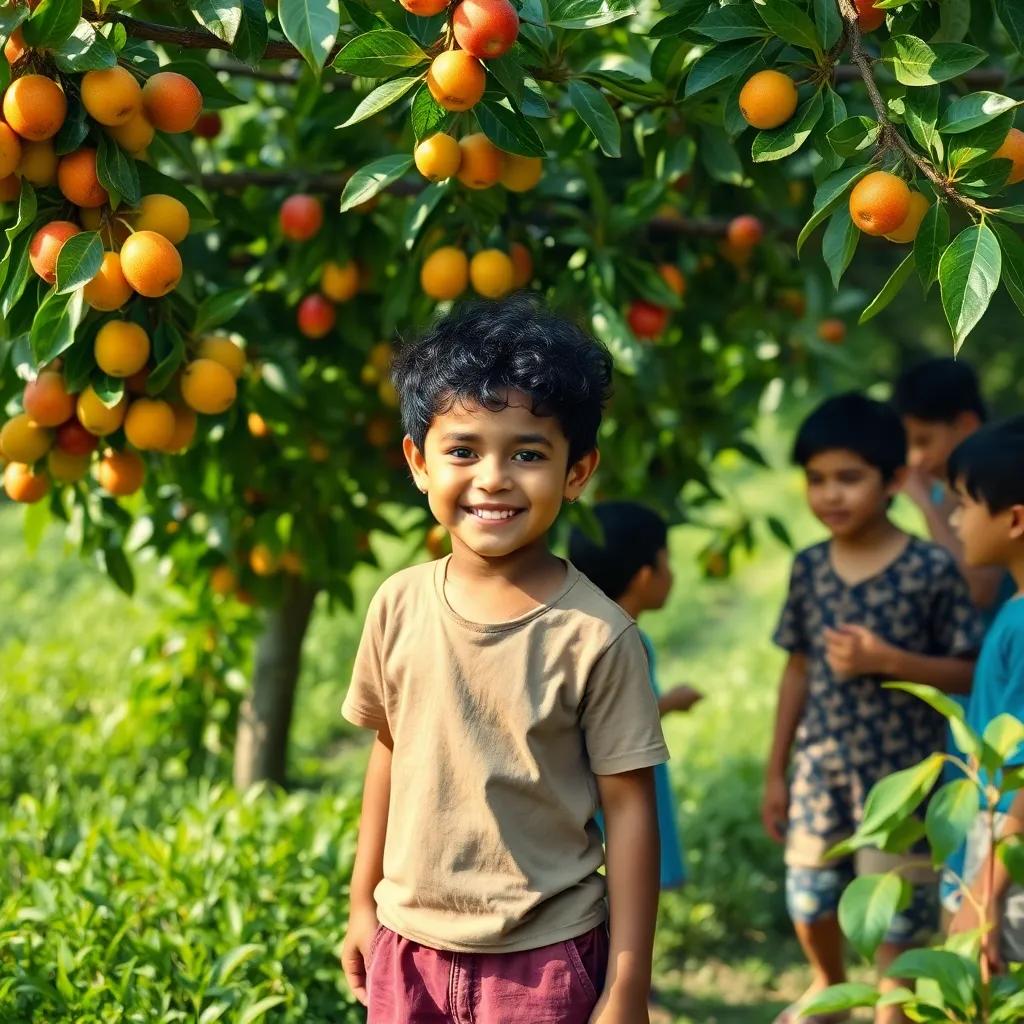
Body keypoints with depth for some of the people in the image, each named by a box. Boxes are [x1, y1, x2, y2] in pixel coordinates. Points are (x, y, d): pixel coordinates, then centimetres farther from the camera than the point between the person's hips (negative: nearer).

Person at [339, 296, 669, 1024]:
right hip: (408, 947, 4)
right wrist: (364, 902, 14)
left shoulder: (595, 635, -14)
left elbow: (629, 807, -10)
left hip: (545, 960, -3)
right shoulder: (399, 605, -3)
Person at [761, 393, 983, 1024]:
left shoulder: (933, 569, -15)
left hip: (902, 772, -5)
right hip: (820, 766, 5)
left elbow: (971, 673, -11)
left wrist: (885, 659, -23)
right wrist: (776, 772, 9)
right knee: (808, 899, 19)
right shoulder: (809, 568, -1)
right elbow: (799, 671, 7)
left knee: (898, 915, 6)